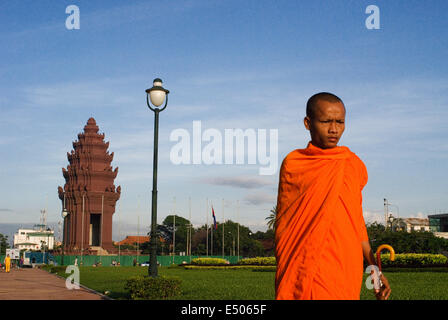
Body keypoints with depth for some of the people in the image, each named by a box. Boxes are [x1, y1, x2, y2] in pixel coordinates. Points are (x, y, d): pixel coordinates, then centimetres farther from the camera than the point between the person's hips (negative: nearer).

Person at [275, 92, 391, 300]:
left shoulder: (354, 164, 12)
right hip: (310, 273, -3)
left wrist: (373, 267, 14)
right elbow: (283, 224, 6)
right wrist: (285, 281, 2)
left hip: (349, 273, 3)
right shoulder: (292, 164, 3)